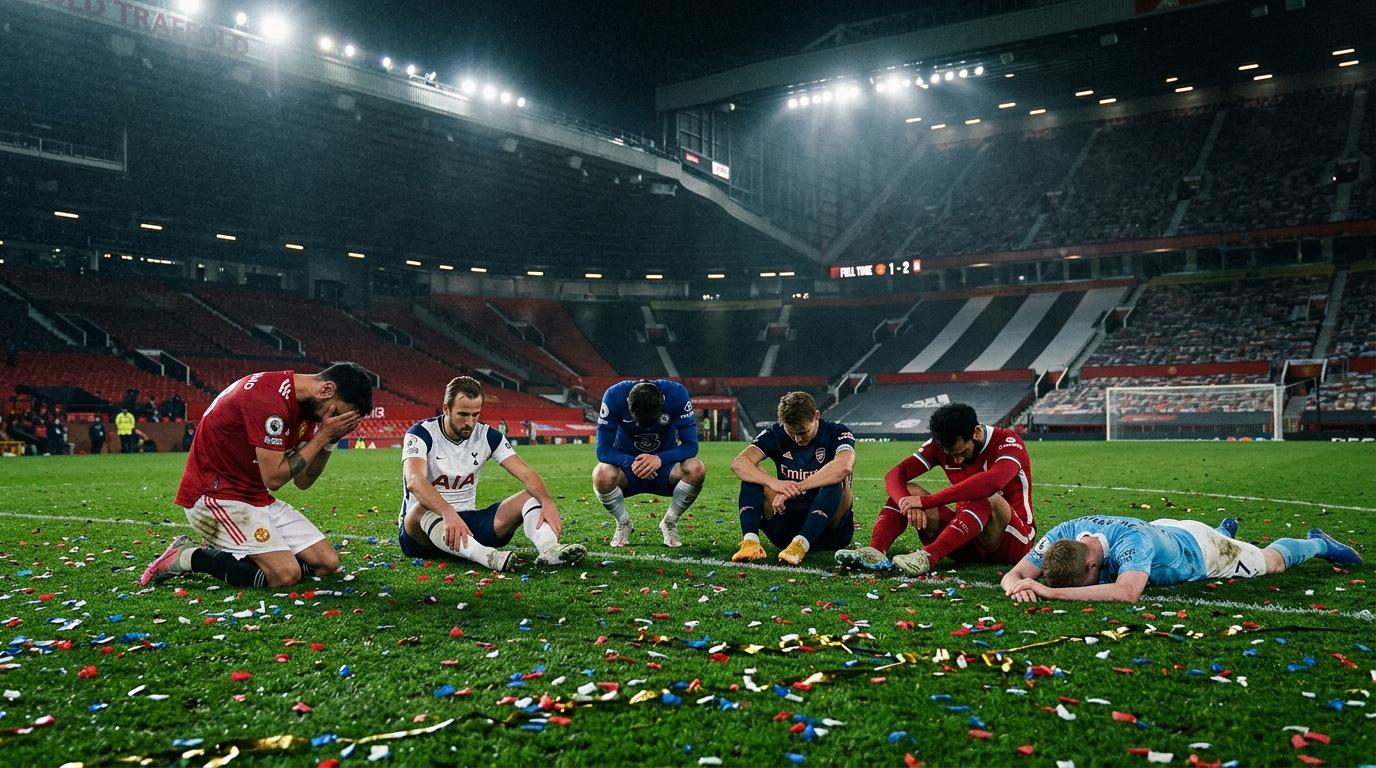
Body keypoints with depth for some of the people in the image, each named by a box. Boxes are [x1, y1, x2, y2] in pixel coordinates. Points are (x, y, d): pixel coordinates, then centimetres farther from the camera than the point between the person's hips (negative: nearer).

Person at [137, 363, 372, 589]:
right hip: (216, 496, -9)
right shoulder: (269, 397, -24)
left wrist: (330, 439, -6)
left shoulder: (305, 403, 5)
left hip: (255, 498, 9)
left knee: (327, 562, -1)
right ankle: (189, 557, -4)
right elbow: (274, 478, -22)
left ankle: (223, 555, 10)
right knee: (286, 573, -23)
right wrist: (322, 435, -16)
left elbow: (303, 481, 8)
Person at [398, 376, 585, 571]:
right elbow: (414, 481, -30)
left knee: (531, 497, -13)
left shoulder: (487, 436, 2)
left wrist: (548, 503, -29)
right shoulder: (421, 433, -11)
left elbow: (526, 474, -8)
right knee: (424, 508, -39)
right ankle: (487, 556, -61)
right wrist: (448, 513, -48)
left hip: (468, 521, 4)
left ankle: (549, 549, -45)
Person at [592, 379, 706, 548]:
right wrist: (631, 462, -38)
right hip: (627, 465, 0)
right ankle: (623, 524, -1)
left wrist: (660, 459, -36)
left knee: (697, 469, -31)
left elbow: (690, 445, -19)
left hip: (664, 466, 1)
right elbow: (603, 450, -20)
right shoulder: (615, 395, -22)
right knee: (602, 475, -34)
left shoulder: (676, 394, -21)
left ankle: (669, 523, -2)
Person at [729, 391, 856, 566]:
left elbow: (844, 467, -32)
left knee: (837, 481, -30)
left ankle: (801, 544, -42)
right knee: (752, 476, -14)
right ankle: (750, 541, -33)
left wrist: (796, 488, -34)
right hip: (787, 528, 3)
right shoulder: (775, 434, -1)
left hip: (829, 529, -3)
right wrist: (774, 483, -34)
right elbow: (738, 464, -17)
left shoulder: (837, 433, -8)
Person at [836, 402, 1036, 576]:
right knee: (906, 491, -11)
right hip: (967, 538, 5)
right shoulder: (941, 445, -3)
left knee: (989, 498, -37)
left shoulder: (1007, 442, -18)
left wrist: (926, 501, -41)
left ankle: (928, 557, -52)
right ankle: (875, 551, -35)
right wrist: (909, 503, -33)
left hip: (1013, 540, -5)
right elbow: (895, 475, -10)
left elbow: (992, 482, -40)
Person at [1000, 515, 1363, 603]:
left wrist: (1053, 592, -70)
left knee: (1271, 561, 23)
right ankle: (1223, 529, 69)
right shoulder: (1062, 534, -35)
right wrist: (1017, 585, -59)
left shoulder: (1133, 540, -51)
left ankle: (1317, 544, 53)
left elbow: (1127, 592, -66)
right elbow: (1014, 573, -35)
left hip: (1200, 550, -5)